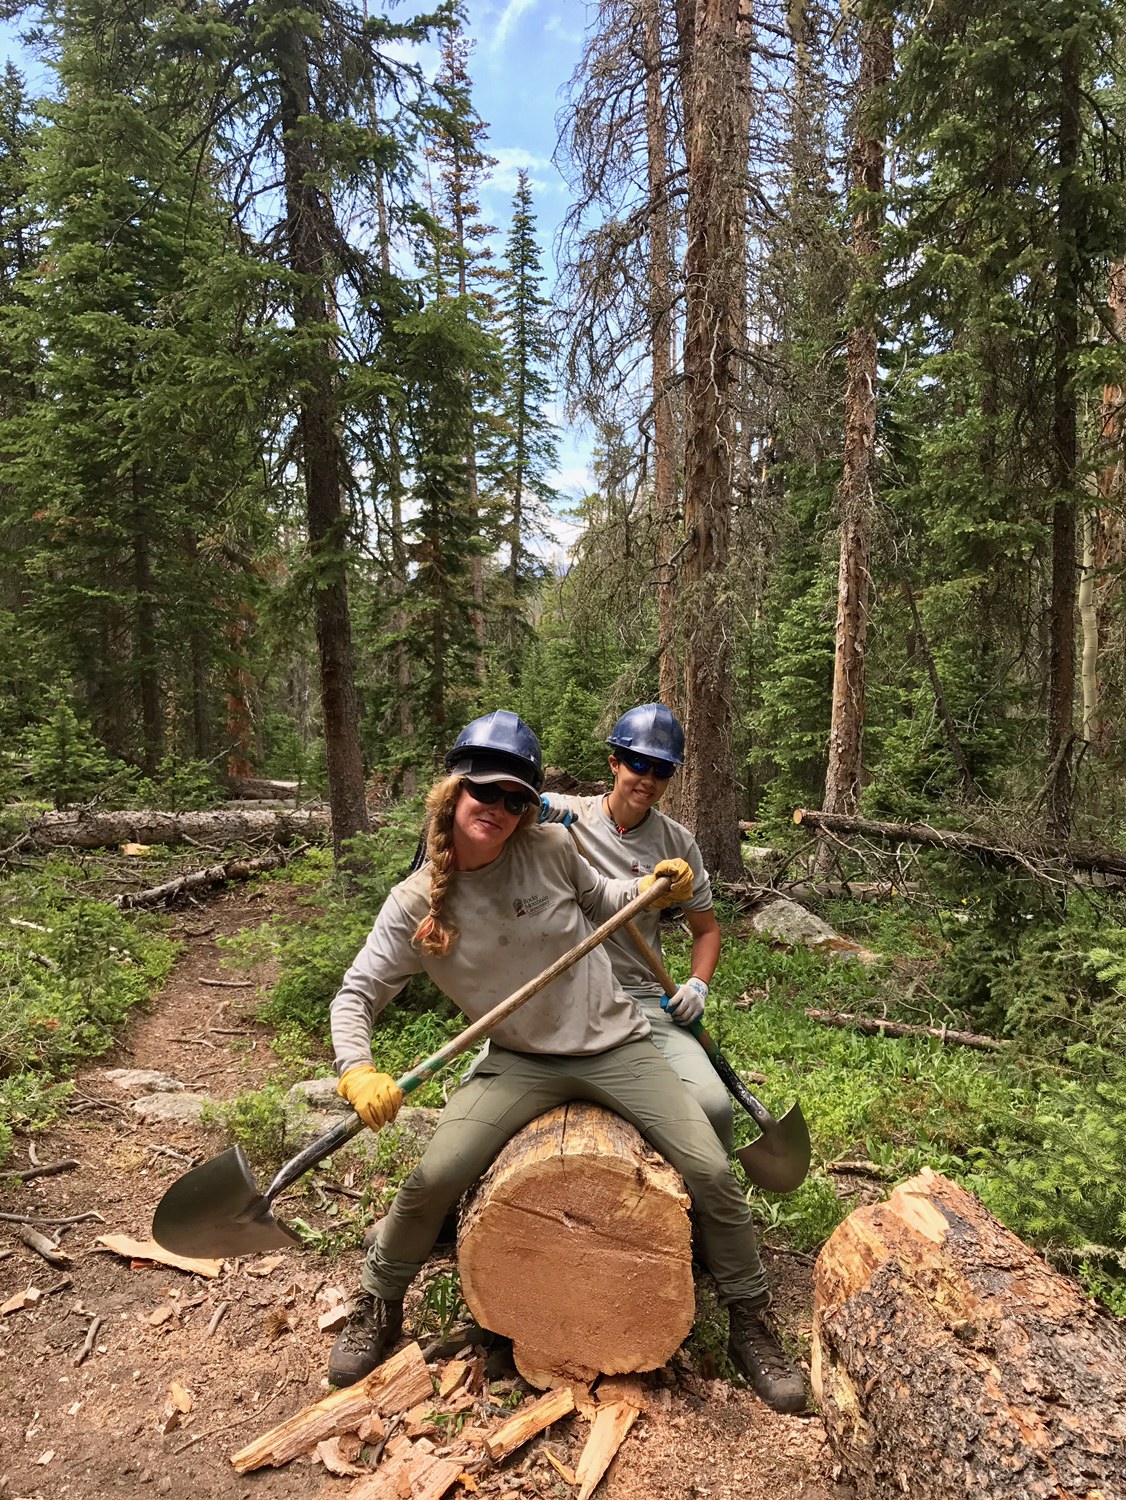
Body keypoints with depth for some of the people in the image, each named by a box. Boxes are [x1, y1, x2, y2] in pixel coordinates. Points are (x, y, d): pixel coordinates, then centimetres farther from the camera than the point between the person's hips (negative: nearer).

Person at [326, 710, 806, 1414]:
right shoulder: (416, 904, -11)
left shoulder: (551, 848, -10)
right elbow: (358, 994, -6)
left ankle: (752, 1324, 20)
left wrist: (653, 887, -8)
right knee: (433, 1178, -15)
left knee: (711, 1171, -7)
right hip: (521, 1062, 0)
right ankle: (377, 1311, 18)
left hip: (615, 1045, 1)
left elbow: (600, 899, 11)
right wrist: (358, 1071, -23)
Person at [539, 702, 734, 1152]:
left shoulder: (679, 844, 6)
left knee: (713, 1106, -19)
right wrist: (533, 809, -34)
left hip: (645, 1001, 2)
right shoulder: (566, 814, -4)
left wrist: (697, 984, 0)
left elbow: (706, 929, 18)